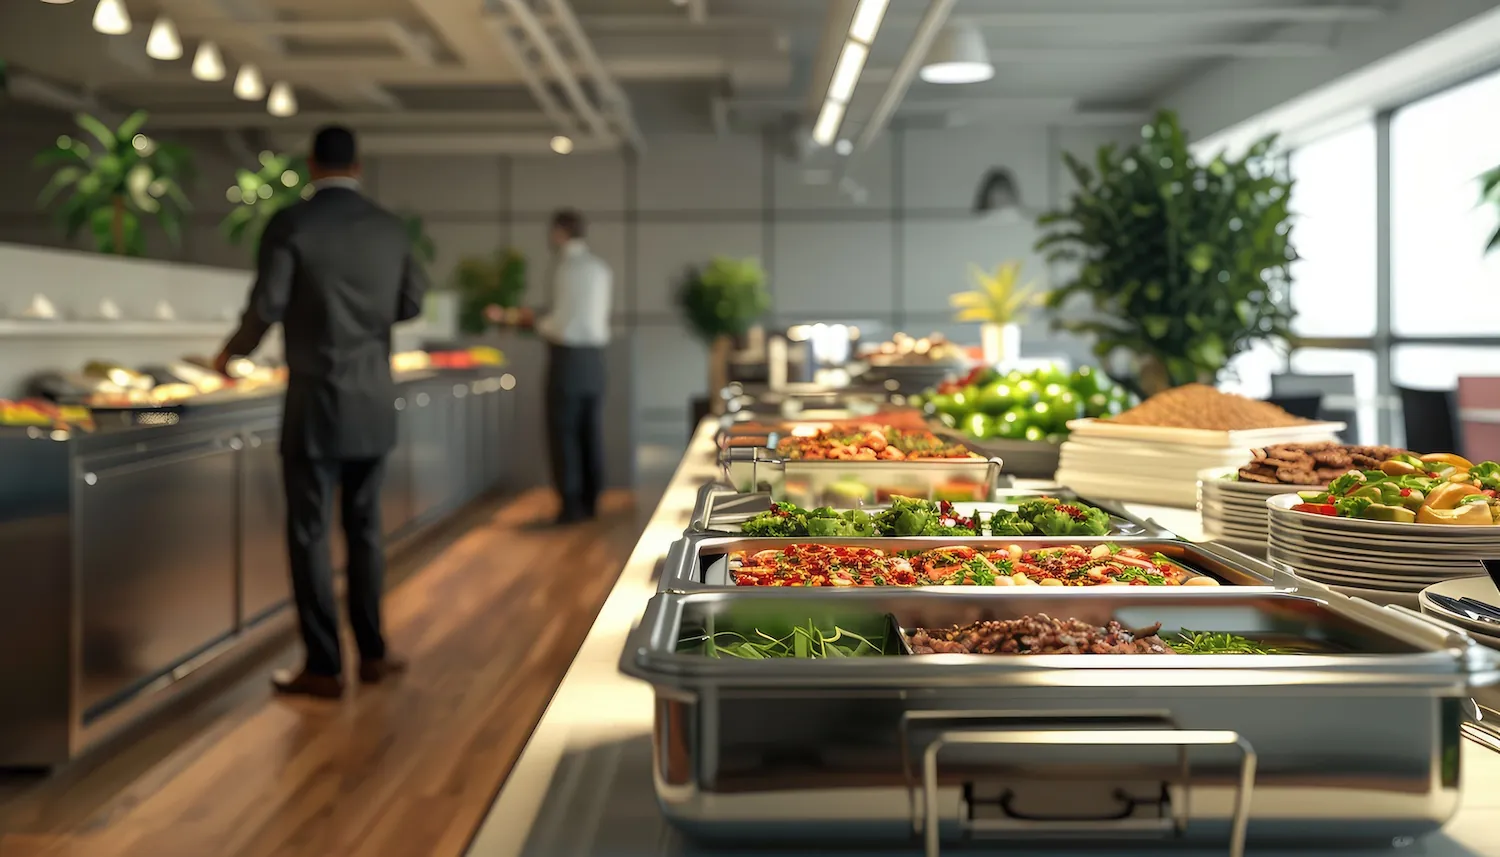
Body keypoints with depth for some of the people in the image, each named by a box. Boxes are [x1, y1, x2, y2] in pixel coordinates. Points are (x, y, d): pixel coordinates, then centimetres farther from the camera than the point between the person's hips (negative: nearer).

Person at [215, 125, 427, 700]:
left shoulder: (290, 224, -9)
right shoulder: (390, 227, 5)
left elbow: (266, 308, -11)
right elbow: (412, 302, 14)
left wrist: (232, 353, 9)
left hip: (316, 403, -5)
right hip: (374, 402, 5)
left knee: (310, 533, 3)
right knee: (365, 527, 15)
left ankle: (324, 668, 7)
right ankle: (372, 653, 22)